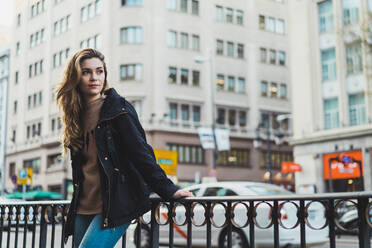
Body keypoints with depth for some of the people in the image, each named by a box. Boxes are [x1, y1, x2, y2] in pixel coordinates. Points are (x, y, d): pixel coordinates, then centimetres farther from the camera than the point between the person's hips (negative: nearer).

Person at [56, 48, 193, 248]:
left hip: (115, 206, -6)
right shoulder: (76, 115, 15)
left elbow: (140, 152, -8)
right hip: (83, 208, 7)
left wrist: (167, 190, -14)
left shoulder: (118, 108, -3)